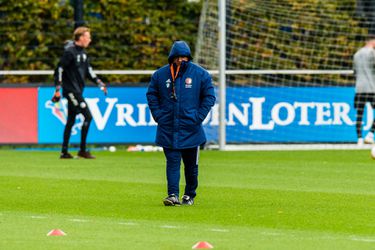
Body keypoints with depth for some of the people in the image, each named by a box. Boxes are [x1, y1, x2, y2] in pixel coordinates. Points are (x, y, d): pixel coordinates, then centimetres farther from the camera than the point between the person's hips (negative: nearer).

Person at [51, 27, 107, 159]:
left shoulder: (82, 52, 13)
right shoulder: (70, 52, -15)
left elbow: (88, 70, 22)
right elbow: (59, 69, -16)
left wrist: (99, 82, 13)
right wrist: (58, 90, -18)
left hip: (77, 90, 9)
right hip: (71, 90, -9)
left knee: (71, 120, 12)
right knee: (88, 116, -12)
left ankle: (64, 152, 17)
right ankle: (82, 150, -6)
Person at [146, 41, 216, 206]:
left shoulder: (200, 74, 0)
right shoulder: (160, 74, 2)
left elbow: (209, 96, 4)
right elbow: (151, 95, 11)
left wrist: (199, 116, -5)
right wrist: (158, 115, 1)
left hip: (191, 129, 0)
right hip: (168, 129, 0)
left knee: (191, 164, 8)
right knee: (172, 162, -8)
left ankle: (189, 195, 22)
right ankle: (173, 195, -12)